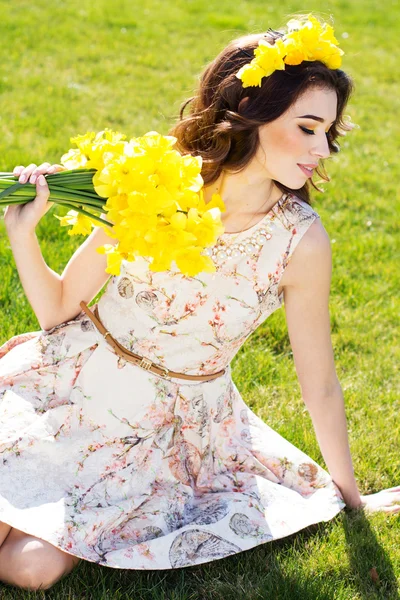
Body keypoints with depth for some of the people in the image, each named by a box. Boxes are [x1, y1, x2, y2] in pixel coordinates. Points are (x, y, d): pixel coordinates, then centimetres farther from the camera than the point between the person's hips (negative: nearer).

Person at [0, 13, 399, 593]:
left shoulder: (301, 241, -18)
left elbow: (319, 385, -6)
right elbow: (59, 307, -3)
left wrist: (351, 495, 3)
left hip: (167, 424, -1)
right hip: (73, 379, 2)